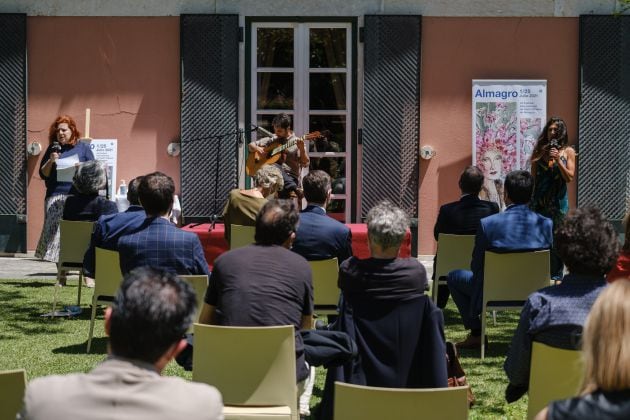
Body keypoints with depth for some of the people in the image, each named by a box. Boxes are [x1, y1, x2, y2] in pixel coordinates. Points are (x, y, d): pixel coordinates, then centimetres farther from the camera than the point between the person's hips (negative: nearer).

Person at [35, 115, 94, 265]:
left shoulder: (83, 148, 9)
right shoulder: (52, 149, 14)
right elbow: (43, 174, 12)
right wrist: (51, 161, -5)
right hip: (55, 197, 2)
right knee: (56, 231, -5)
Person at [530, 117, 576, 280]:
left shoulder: (568, 151, 3)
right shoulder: (540, 150, 8)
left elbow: (569, 177, -3)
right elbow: (533, 175, 6)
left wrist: (558, 160, -13)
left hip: (558, 199, -2)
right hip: (540, 199, 2)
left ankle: (556, 274, 5)